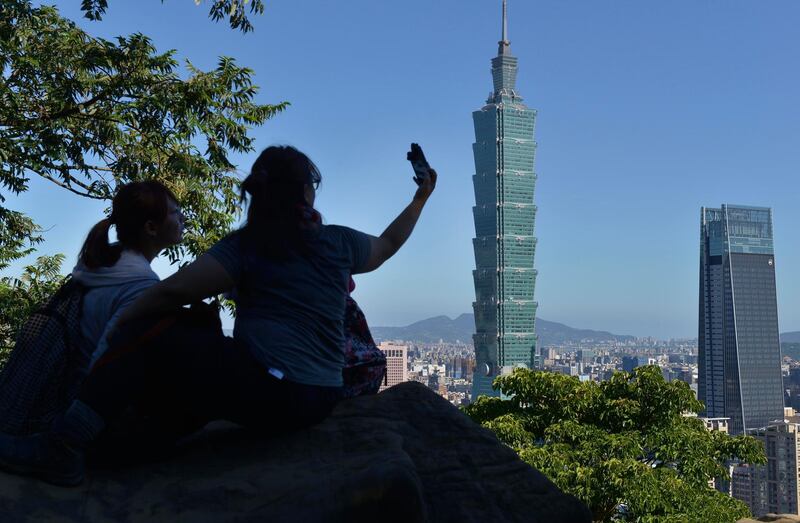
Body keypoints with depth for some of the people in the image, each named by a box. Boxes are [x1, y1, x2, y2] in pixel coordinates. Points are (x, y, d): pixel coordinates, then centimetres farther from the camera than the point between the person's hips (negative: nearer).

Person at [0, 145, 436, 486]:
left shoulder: (247, 246, -7)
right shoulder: (338, 242, 8)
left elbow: (174, 290, -10)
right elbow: (388, 244, 28)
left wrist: (125, 319, 8)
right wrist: (421, 198, 41)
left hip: (268, 395, -7)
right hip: (320, 400, 7)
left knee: (142, 336, -3)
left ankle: (62, 451, -10)